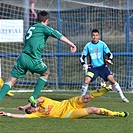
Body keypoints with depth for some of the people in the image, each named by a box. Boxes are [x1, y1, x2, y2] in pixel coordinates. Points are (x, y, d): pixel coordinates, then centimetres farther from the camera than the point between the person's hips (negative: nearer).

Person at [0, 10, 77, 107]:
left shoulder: (31, 28, 25)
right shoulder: (44, 28, 3)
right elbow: (59, 36, -6)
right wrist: (71, 44, -6)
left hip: (22, 57, 5)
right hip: (33, 59, -5)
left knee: (11, 80, 5)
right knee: (46, 73, 22)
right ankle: (33, 97, 11)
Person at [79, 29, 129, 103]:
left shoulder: (102, 44, -2)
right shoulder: (88, 46, -2)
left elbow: (109, 54, 1)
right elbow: (82, 57, 3)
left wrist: (109, 60, -19)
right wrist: (84, 65, -14)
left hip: (103, 67, 0)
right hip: (93, 68, 0)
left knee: (112, 80, -13)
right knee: (86, 81, -19)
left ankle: (122, 97, -4)